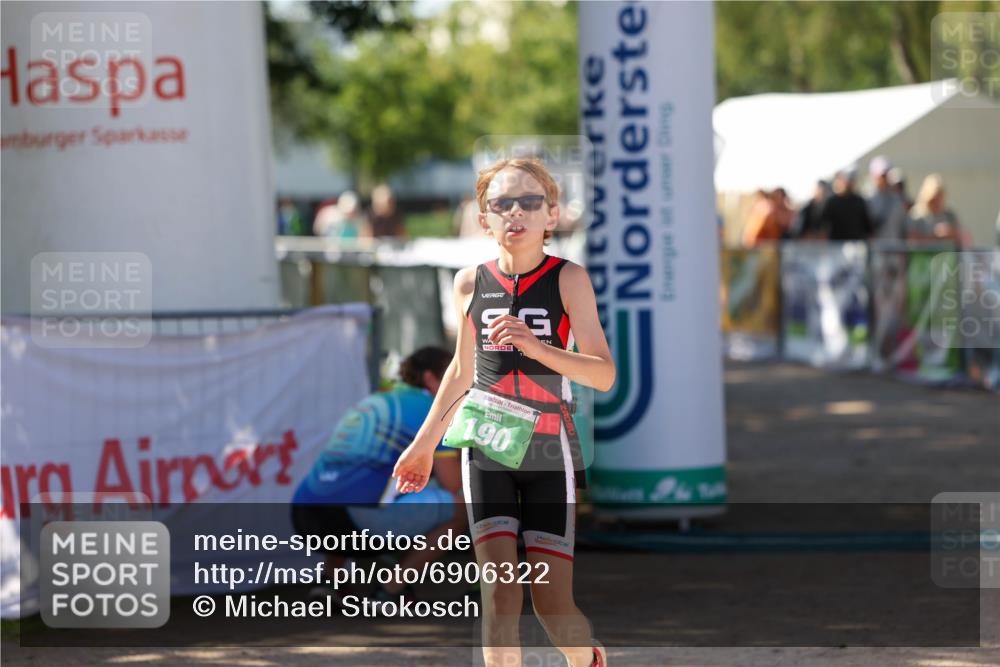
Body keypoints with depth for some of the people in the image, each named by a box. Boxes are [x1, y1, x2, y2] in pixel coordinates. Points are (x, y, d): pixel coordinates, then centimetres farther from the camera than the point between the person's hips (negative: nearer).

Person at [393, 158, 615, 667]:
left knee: (552, 601, -1)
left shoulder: (568, 279, -8)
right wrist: (424, 443, 21)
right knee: (498, 591, -10)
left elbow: (604, 375, -15)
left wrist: (534, 345, -29)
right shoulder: (470, 282, 1)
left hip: (550, 452, -2)